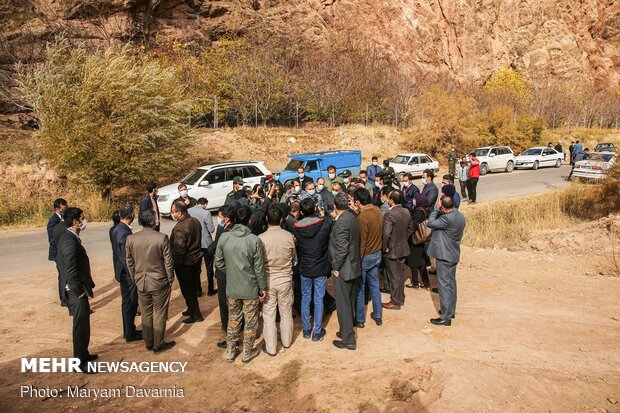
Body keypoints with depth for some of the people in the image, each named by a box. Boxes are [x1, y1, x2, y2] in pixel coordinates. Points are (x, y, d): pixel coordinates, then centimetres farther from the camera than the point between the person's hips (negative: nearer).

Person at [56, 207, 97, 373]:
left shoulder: (67, 237, 8)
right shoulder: (70, 241, -23)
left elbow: (60, 264, 16)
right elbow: (71, 271, -26)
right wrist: (80, 292, -18)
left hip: (73, 288, 10)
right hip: (77, 290, -10)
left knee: (82, 323, 21)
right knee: (81, 324, 1)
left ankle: (82, 353, 35)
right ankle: (80, 360, 13)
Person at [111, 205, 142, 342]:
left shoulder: (117, 229, 3)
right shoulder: (125, 233, -26)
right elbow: (127, 259, -24)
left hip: (122, 272, 9)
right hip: (128, 274, -9)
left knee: (127, 302, 19)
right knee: (130, 303, 4)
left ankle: (129, 330, 32)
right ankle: (130, 334, 16)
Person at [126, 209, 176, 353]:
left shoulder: (131, 239, -5)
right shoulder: (162, 238, -17)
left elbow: (129, 263, 4)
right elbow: (168, 262, -11)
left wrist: (135, 279, 16)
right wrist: (170, 280, 3)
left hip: (141, 283, 4)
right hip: (159, 282, -4)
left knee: (146, 314, 17)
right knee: (159, 314, 10)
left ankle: (148, 343, 28)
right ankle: (158, 344, 20)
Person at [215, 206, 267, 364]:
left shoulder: (224, 237, -9)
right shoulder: (254, 240, -18)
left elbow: (219, 263, -1)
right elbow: (259, 268, -13)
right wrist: (263, 288, -1)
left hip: (231, 288, 3)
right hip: (250, 289, -3)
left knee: (233, 319, 20)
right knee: (250, 321, 14)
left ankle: (230, 352, 32)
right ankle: (248, 353, 28)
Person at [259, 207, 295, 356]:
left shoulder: (261, 238, -17)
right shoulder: (289, 236, -12)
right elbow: (293, 258, 2)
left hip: (268, 281, -2)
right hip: (285, 279, 2)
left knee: (268, 315, 11)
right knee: (286, 313, 19)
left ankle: (270, 347, 20)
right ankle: (286, 341, 37)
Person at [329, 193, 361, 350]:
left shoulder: (341, 222, -22)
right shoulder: (352, 217, 4)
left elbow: (342, 249, -24)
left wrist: (336, 268, -14)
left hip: (343, 269, -9)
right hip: (353, 266, 9)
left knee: (343, 304, 3)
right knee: (349, 302, 20)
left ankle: (348, 340, 12)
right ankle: (347, 330, 35)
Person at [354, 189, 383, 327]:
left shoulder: (362, 217, -25)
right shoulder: (377, 210, -4)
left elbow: (361, 242, -21)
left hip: (365, 256, -7)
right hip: (377, 253, 7)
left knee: (359, 288, 8)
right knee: (374, 285, 19)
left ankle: (359, 319, 20)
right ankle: (378, 316, 30)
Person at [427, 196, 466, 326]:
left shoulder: (447, 218, -26)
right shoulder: (460, 216, 4)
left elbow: (430, 223, -18)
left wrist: (436, 208, -13)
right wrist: (439, 210, 0)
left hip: (444, 256, -10)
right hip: (454, 255, 10)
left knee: (444, 285, -3)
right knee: (451, 283, 19)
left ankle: (446, 317, 2)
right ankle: (451, 310, 32)